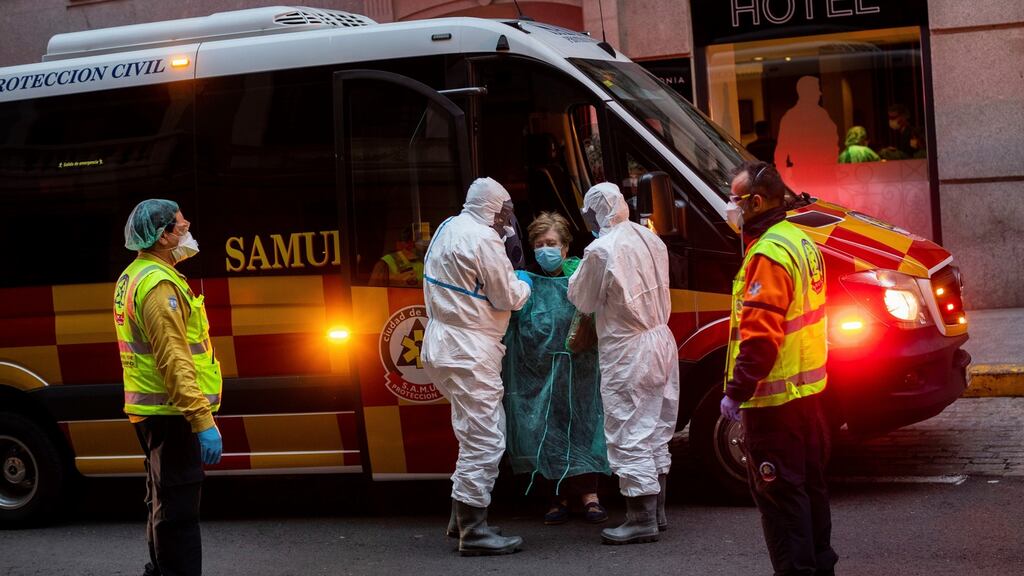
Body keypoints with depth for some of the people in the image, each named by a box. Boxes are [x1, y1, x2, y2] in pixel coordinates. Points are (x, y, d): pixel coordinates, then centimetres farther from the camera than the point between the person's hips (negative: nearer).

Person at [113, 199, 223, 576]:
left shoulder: (132, 278, 15)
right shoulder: (159, 284, -18)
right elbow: (174, 360, -25)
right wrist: (202, 420, -27)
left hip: (152, 412, 11)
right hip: (171, 414, -11)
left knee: (163, 502, 20)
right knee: (178, 511, -10)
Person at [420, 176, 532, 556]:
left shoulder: (449, 228, 12)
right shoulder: (484, 240, -17)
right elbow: (508, 298, -11)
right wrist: (522, 282, 9)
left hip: (446, 347, 10)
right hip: (468, 354, -10)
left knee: (478, 435, 20)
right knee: (484, 440, -7)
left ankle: (463, 517, 25)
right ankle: (473, 532, -5)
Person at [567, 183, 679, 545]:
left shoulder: (601, 250, -18)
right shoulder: (650, 239, 6)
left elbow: (582, 301, -7)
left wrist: (578, 276, 13)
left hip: (627, 353, -8)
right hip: (661, 341, 8)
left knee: (630, 436, -2)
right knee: (656, 433, 17)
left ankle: (642, 519, -1)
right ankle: (657, 511, 26)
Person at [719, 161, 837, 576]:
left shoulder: (768, 255, -20)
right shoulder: (799, 241, 11)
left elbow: (760, 336, -25)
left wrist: (736, 392, -20)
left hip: (775, 397, -10)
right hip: (807, 387, 10)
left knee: (778, 492, -4)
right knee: (808, 482, 18)